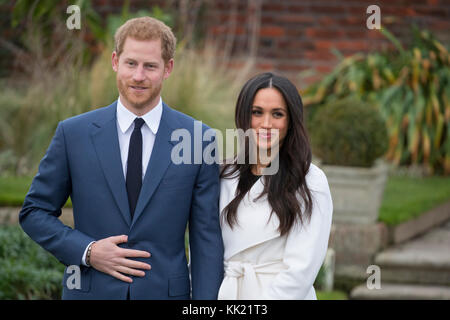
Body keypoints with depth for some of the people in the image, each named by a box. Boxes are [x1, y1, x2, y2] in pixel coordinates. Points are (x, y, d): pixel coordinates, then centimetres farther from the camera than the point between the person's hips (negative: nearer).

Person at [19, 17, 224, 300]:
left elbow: (207, 237, -1)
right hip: (91, 291, 0)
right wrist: (87, 252, -9)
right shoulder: (73, 133, 0)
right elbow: (34, 212, 6)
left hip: (165, 292, 0)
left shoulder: (199, 140, -1)